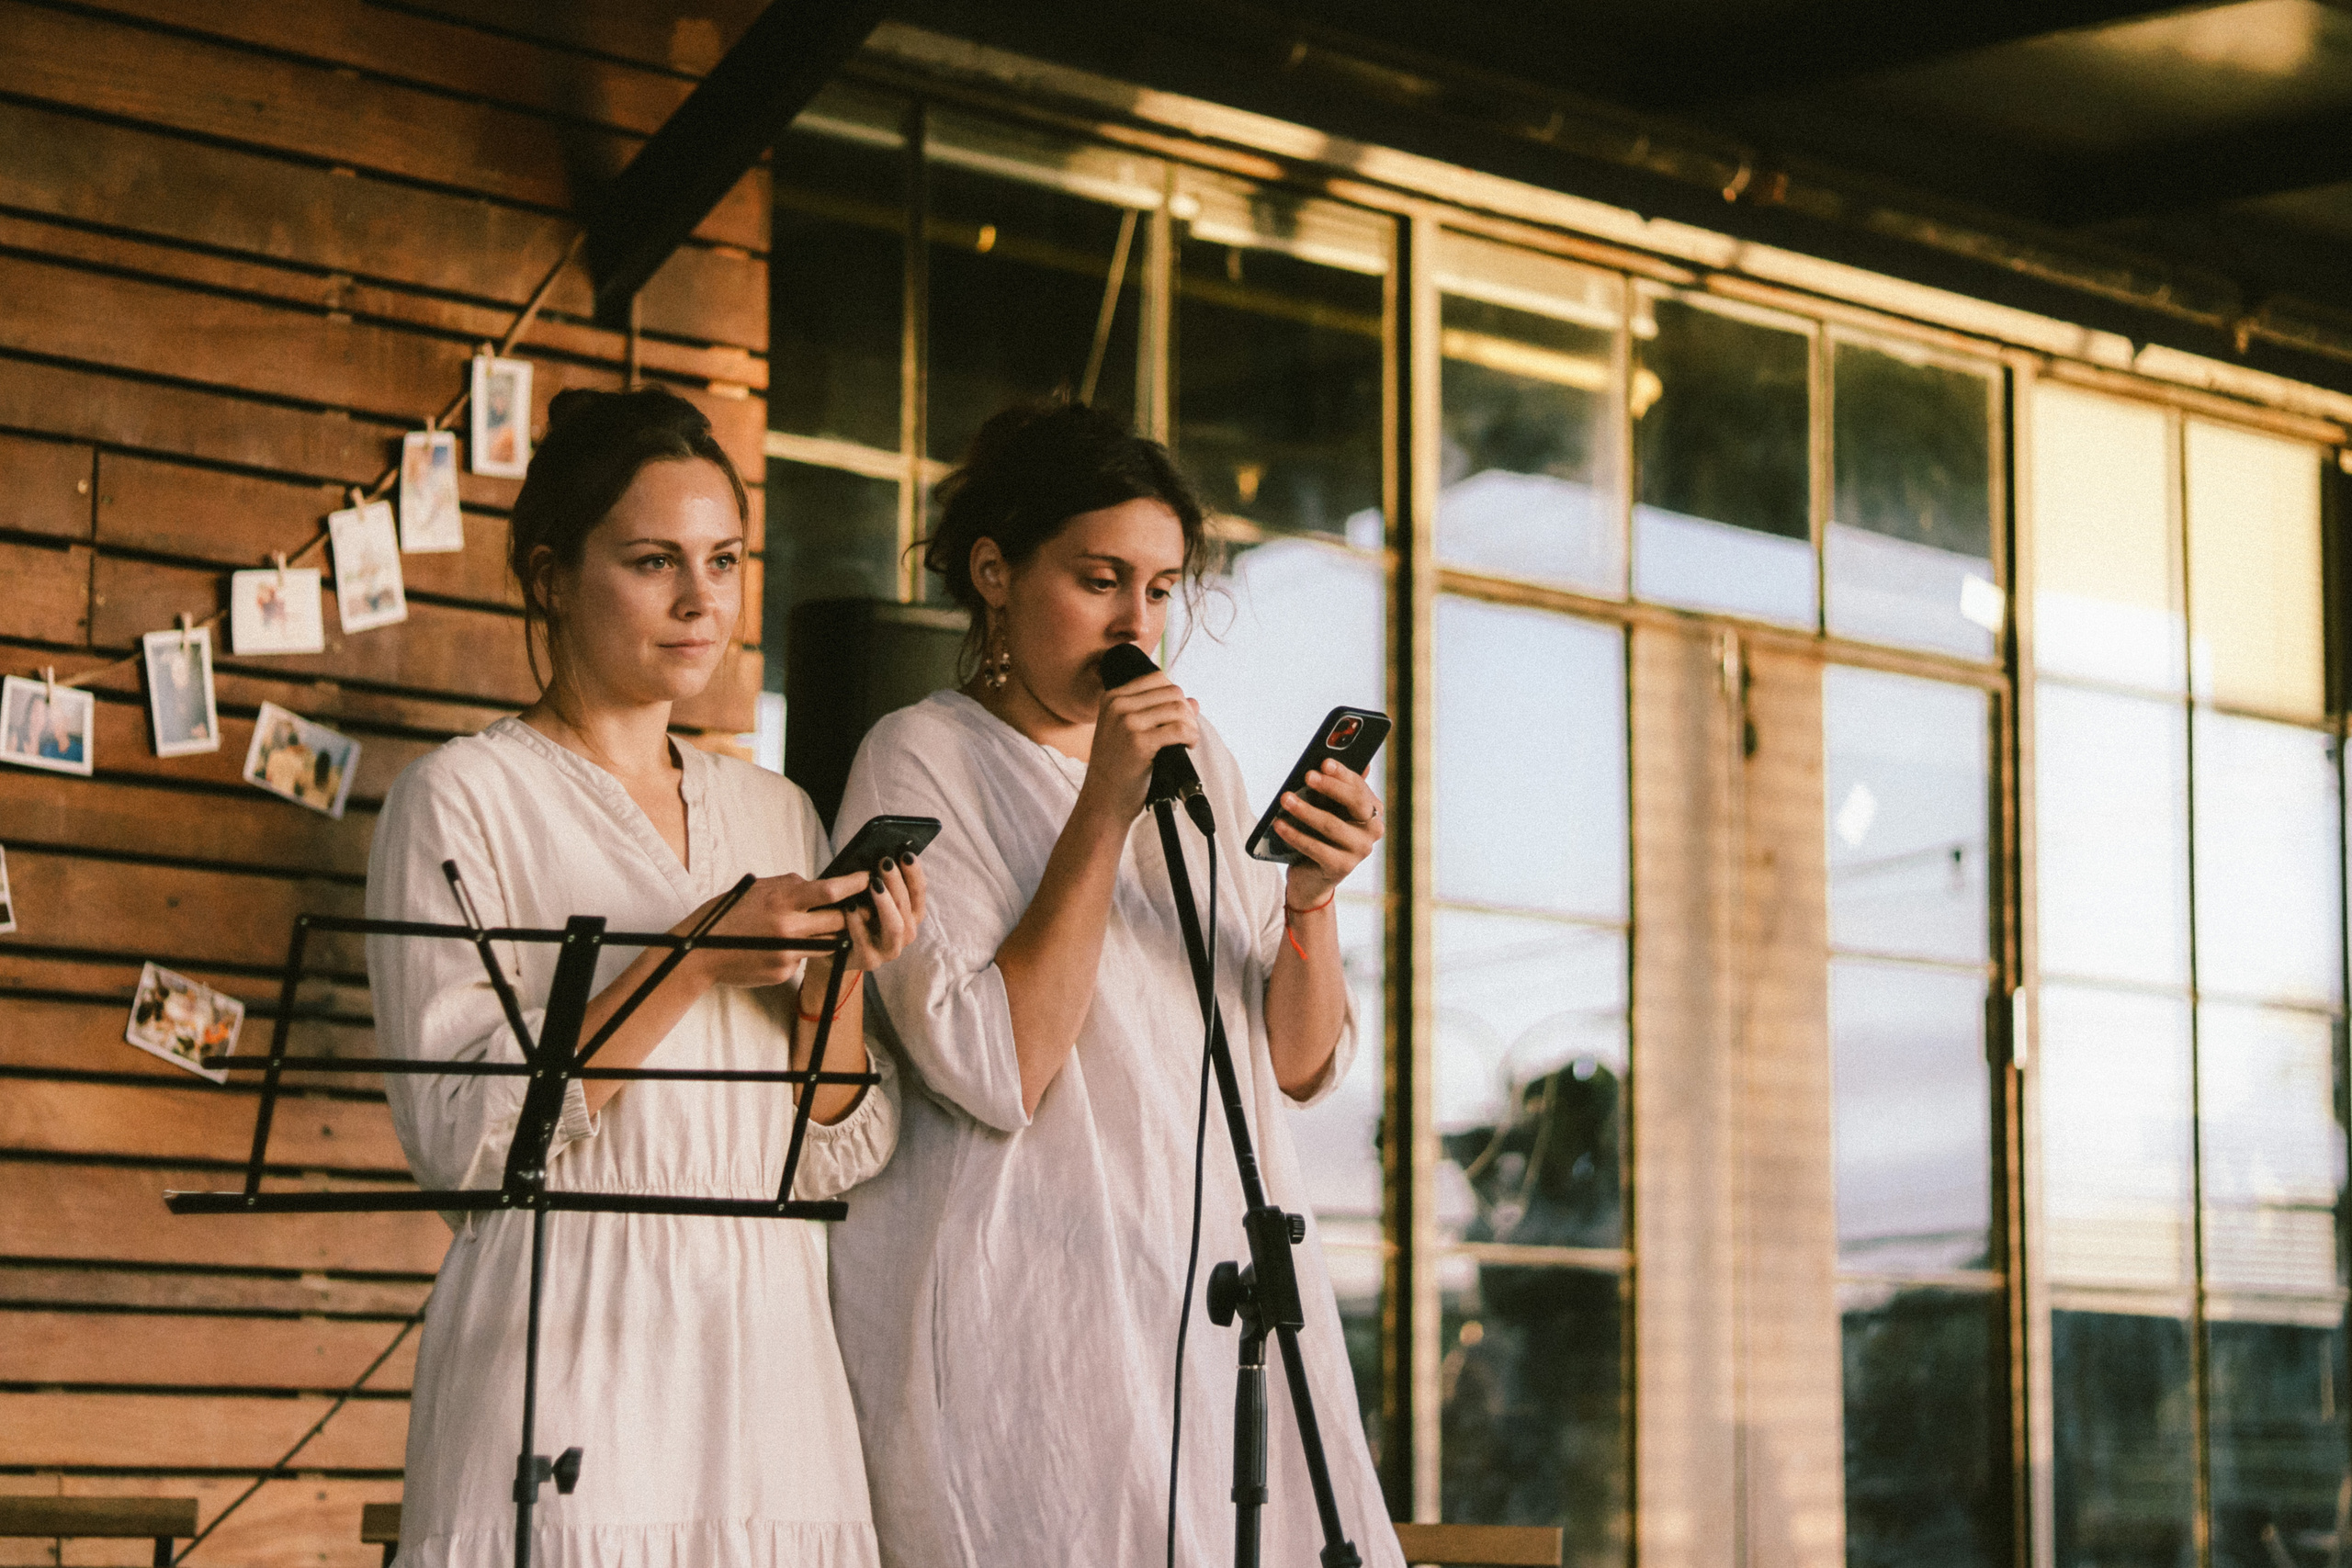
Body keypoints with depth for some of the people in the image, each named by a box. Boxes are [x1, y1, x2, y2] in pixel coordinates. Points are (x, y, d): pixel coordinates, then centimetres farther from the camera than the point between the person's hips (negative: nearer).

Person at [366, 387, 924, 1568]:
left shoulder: (775, 814, 14)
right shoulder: (464, 796, -2)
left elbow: (836, 1160, 11)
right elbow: (455, 1133, -12)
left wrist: (836, 982, -7)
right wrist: (691, 962, -16)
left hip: (771, 1367, 5)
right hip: (570, 1373, -5)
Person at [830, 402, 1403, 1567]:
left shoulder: (1193, 758, 13)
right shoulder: (923, 760, -4)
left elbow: (1299, 1068, 9)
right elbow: (995, 1073, -17)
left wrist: (1311, 897, -9)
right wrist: (1102, 815, -18)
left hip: (1220, 1288, 6)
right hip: (1028, 1319, -5)